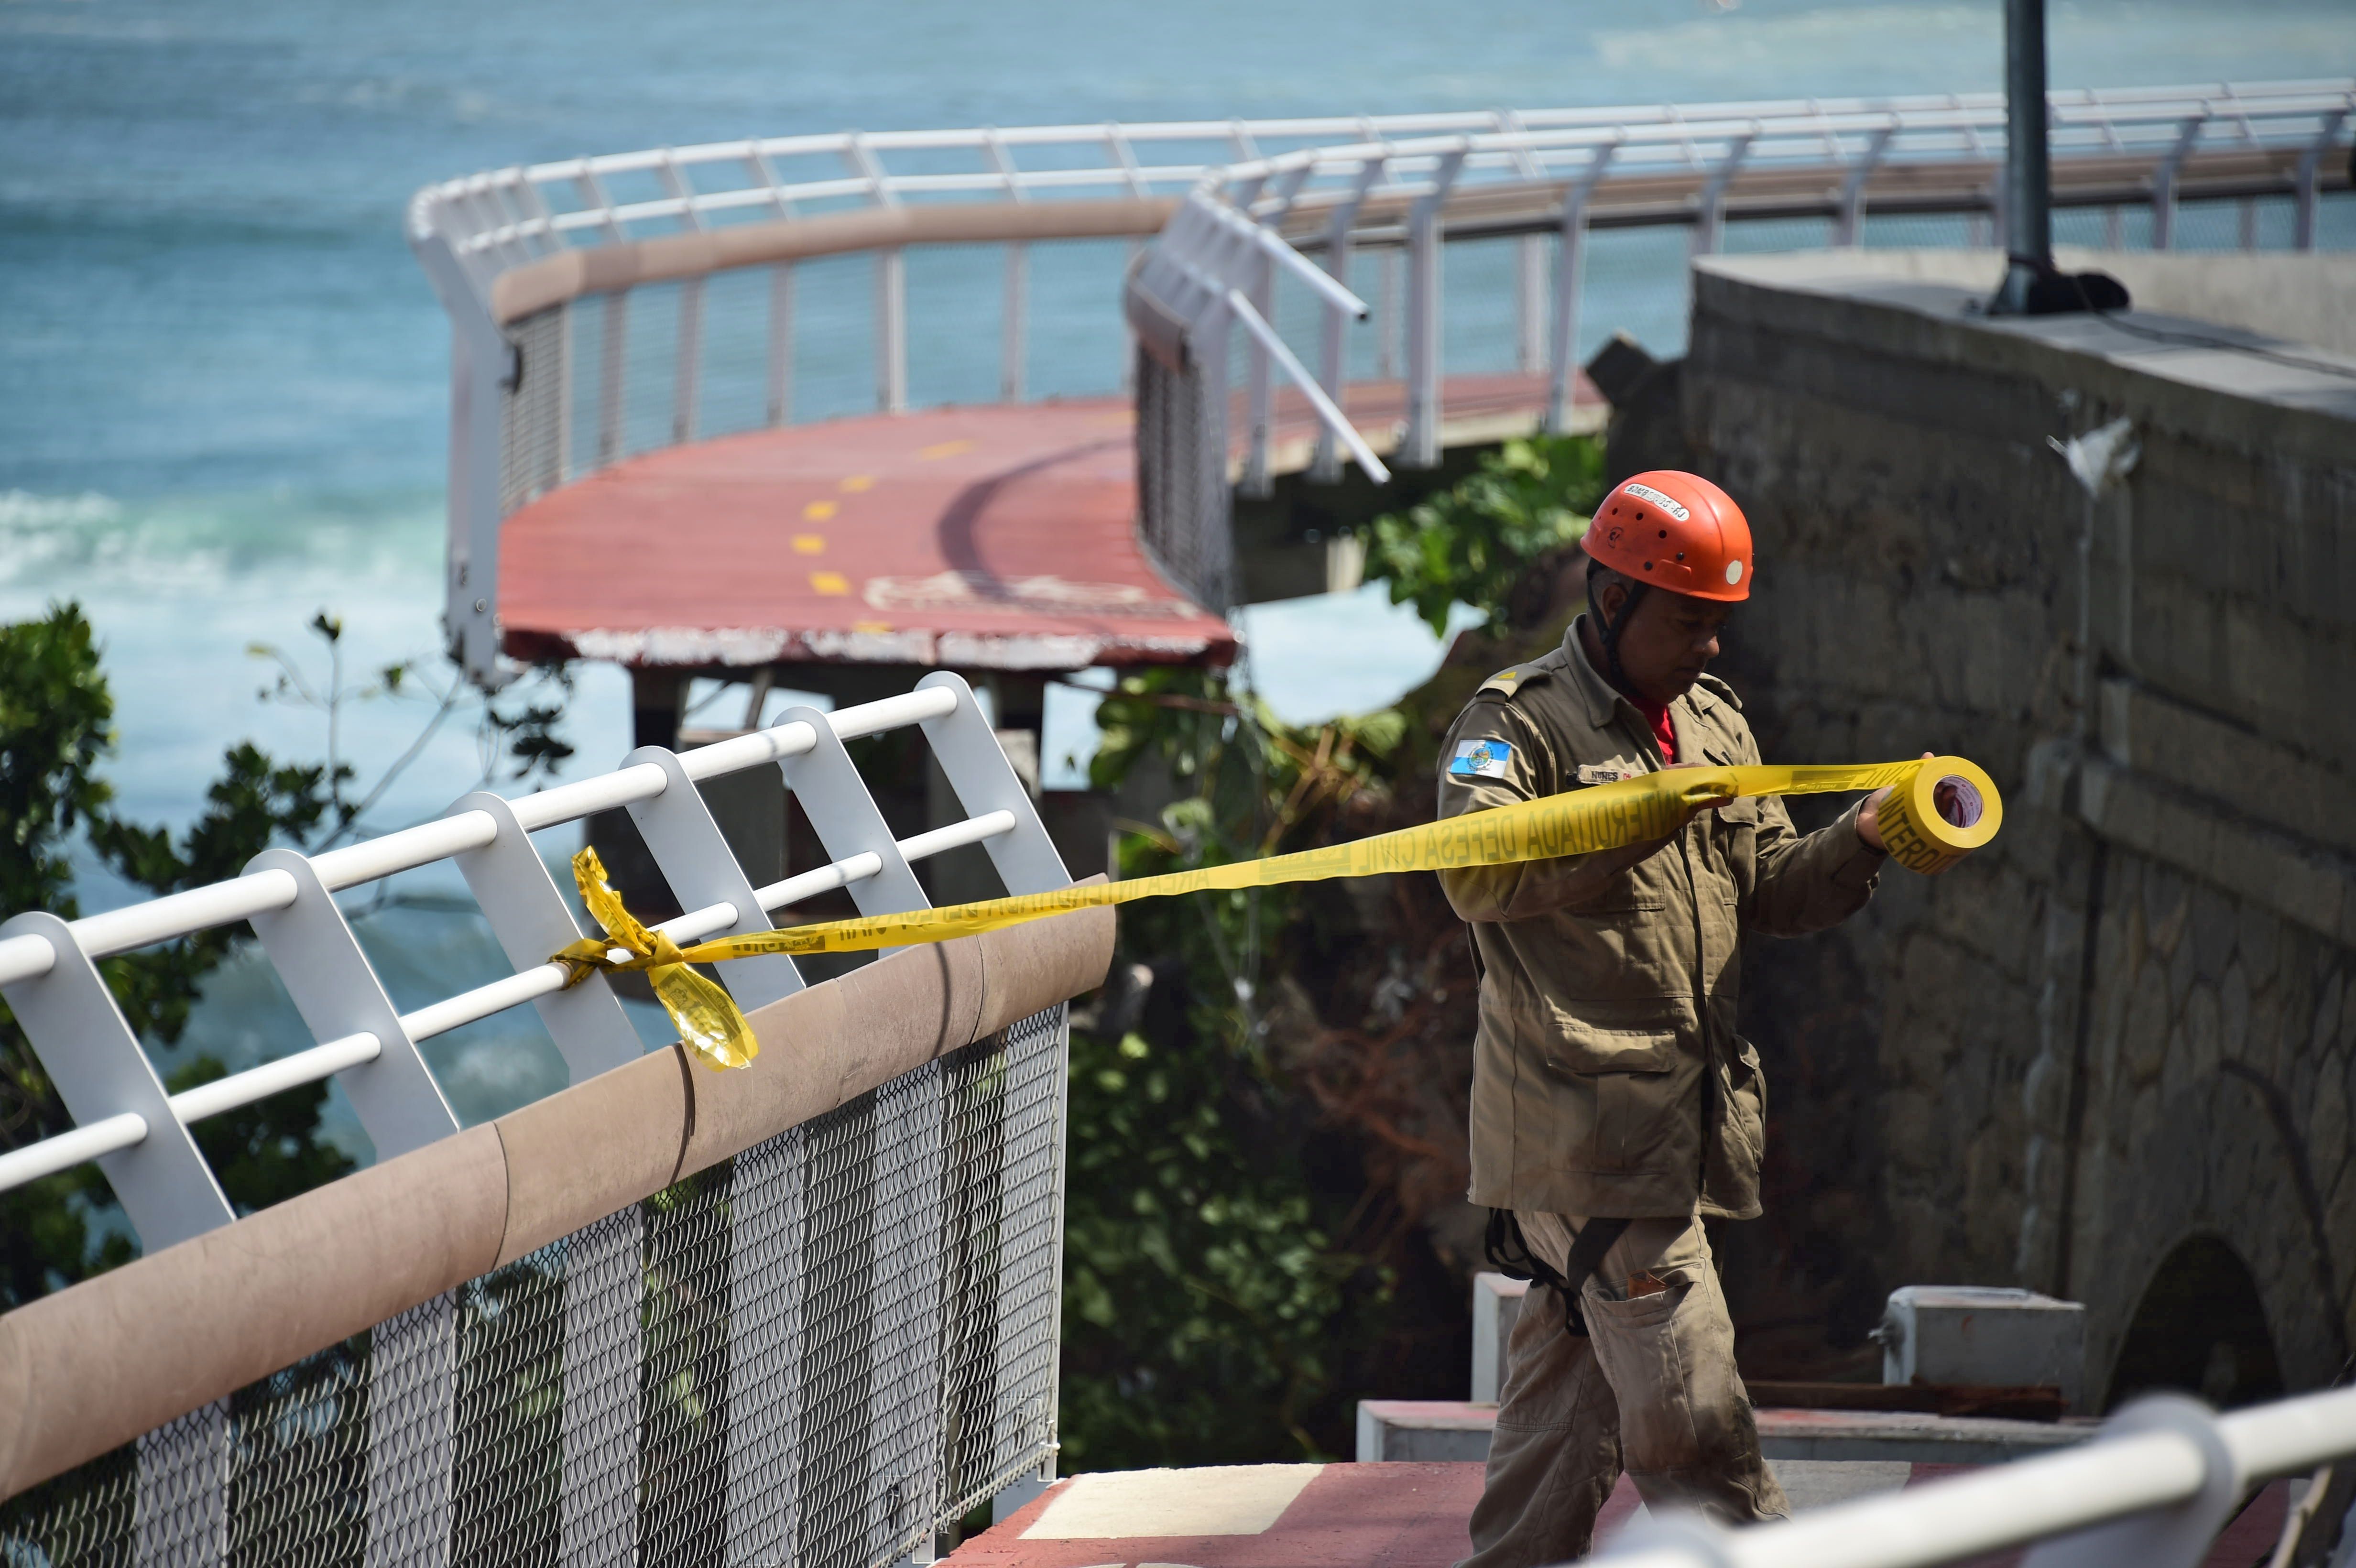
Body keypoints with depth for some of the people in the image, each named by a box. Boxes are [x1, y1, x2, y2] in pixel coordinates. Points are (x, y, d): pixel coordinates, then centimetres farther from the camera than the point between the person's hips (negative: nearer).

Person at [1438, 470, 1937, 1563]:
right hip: (1584, 1128, -8)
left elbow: (1766, 890, 18)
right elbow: (1476, 870, -22)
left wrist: (1859, 845, -2)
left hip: (1683, 1122, 8)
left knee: (1567, 1403, 13)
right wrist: (1631, 822, -30)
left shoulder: (1713, 723, 19)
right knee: (1687, 1405, -9)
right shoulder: (1518, 721, -6)